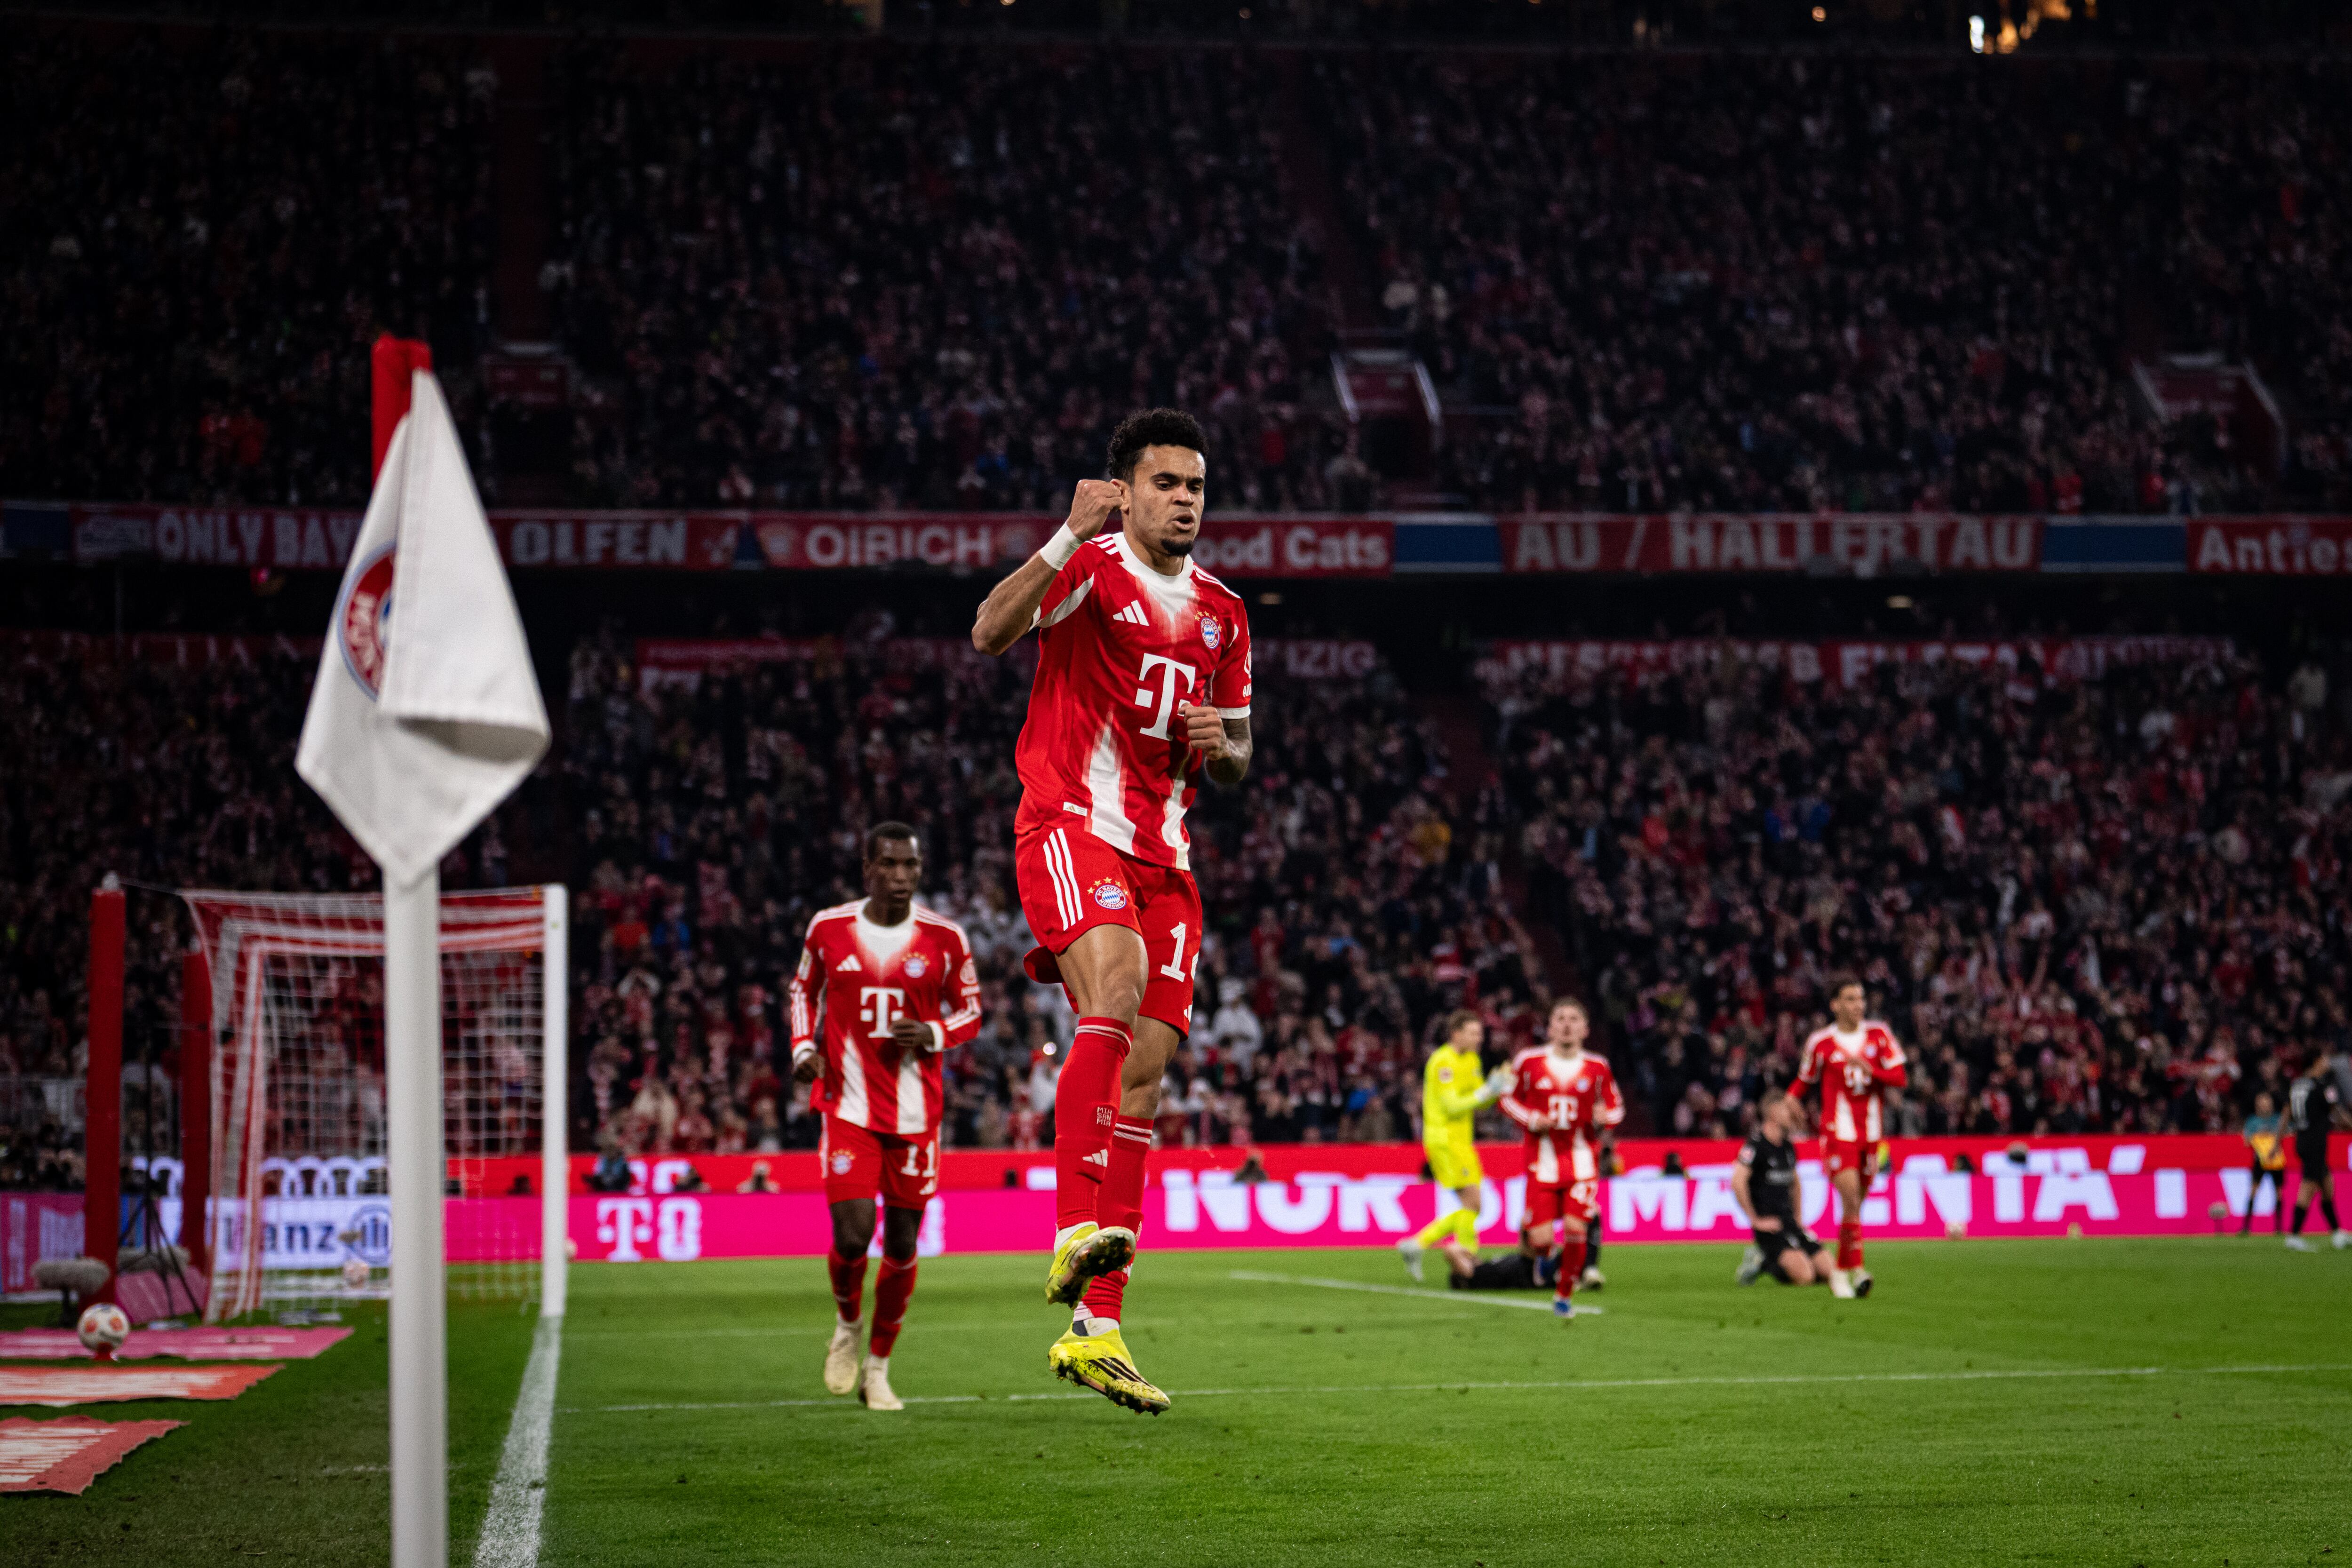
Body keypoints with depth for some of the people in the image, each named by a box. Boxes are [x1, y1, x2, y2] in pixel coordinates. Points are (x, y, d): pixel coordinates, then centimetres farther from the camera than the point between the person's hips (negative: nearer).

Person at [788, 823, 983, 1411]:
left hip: (915, 1113, 1)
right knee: (853, 1236, -14)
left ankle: (878, 1367, 23)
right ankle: (847, 1325, 19)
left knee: (902, 1248, 5)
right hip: (848, 1106, -1)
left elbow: (970, 1010, 9)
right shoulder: (829, 929, 0)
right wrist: (806, 1048, -1)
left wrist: (932, 1034, -12)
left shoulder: (944, 939, -2)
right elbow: (803, 990, 17)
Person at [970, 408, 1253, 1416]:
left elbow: (1235, 765, 24)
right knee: (1114, 993, -32)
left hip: (1163, 856, 6)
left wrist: (1218, 741, 0)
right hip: (1070, 828, -6)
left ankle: (1095, 1327, 2)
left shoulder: (1221, 614, 18)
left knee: (1146, 1071, 0)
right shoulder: (1090, 569, -1)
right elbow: (989, 634, -20)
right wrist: (1067, 540, -30)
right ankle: (1075, 1230, -40)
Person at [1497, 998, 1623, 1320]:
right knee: (1541, 1239, -8)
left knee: (1575, 1227, -14)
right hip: (1543, 1158, 0)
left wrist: (1605, 1117, -11)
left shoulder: (1597, 1068, 2)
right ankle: (1547, 1253, 33)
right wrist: (1530, 1119, -8)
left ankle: (1565, 1294, 11)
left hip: (1582, 1158, 0)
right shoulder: (1529, 1062, -1)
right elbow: (1508, 1099, 11)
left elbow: (1616, 1107, 12)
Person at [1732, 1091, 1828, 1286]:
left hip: (1789, 1223, 8)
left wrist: (1799, 1218, 20)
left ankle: (1765, 1262, 10)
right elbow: (1737, 1182, -21)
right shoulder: (1757, 1144, -11)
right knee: (1805, 1276, -26)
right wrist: (1756, 1220, -16)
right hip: (1768, 1224, -8)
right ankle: (1762, 1262, -1)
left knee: (1828, 1274, -2)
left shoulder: (1788, 1145, 14)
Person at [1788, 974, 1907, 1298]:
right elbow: (1804, 1081, 13)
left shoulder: (1879, 1035, 4)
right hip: (1838, 1132, -3)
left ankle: (1841, 1270, 22)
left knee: (1856, 1204, 8)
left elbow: (1899, 1078, -1)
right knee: (1851, 1200, -17)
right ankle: (1856, 1269, -16)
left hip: (1871, 1133, 3)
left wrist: (1869, 1069, -17)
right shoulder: (1821, 1043, -1)